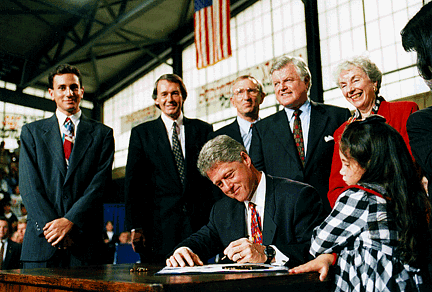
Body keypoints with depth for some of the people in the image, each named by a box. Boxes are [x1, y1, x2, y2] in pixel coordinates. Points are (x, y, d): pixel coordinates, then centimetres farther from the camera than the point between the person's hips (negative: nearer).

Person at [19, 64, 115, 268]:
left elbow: (100, 184, -1)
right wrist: (51, 225, -9)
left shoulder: (102, 134, 8)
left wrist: (70, 221, -12)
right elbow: (28, 186, 2)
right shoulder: (31, 132, 12)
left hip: (85, 239, -1)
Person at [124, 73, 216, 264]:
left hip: (199, 221, 1)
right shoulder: (141, 133, 9)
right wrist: (135, 226, -3)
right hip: (159, 225, 0)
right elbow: (133, 183, 5)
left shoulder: (203, 130, 12)